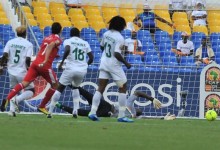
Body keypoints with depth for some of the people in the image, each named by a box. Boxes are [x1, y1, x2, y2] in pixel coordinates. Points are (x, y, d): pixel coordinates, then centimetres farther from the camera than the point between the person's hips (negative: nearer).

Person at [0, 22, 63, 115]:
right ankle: (42, 106, 17)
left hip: (35, 62, 6)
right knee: (55, 85, 16)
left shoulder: (46, 39, 22)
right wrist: (46, 60, -31)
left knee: (24, 83, -5)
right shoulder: (57, 40, 1)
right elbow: (50, 46, -20)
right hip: (45, 66, -6)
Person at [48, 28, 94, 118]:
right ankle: (75, 111, 14)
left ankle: (50, 112, 2)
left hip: (71, 69, -3)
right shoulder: (85, 43, 14)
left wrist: (62, 61, -9)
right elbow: (91, 58, 10)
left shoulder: (68, 41, 5)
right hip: (82, 70, 3)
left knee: (59, 89, 9)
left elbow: (67, 50, -18)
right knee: (75, 87, 29)